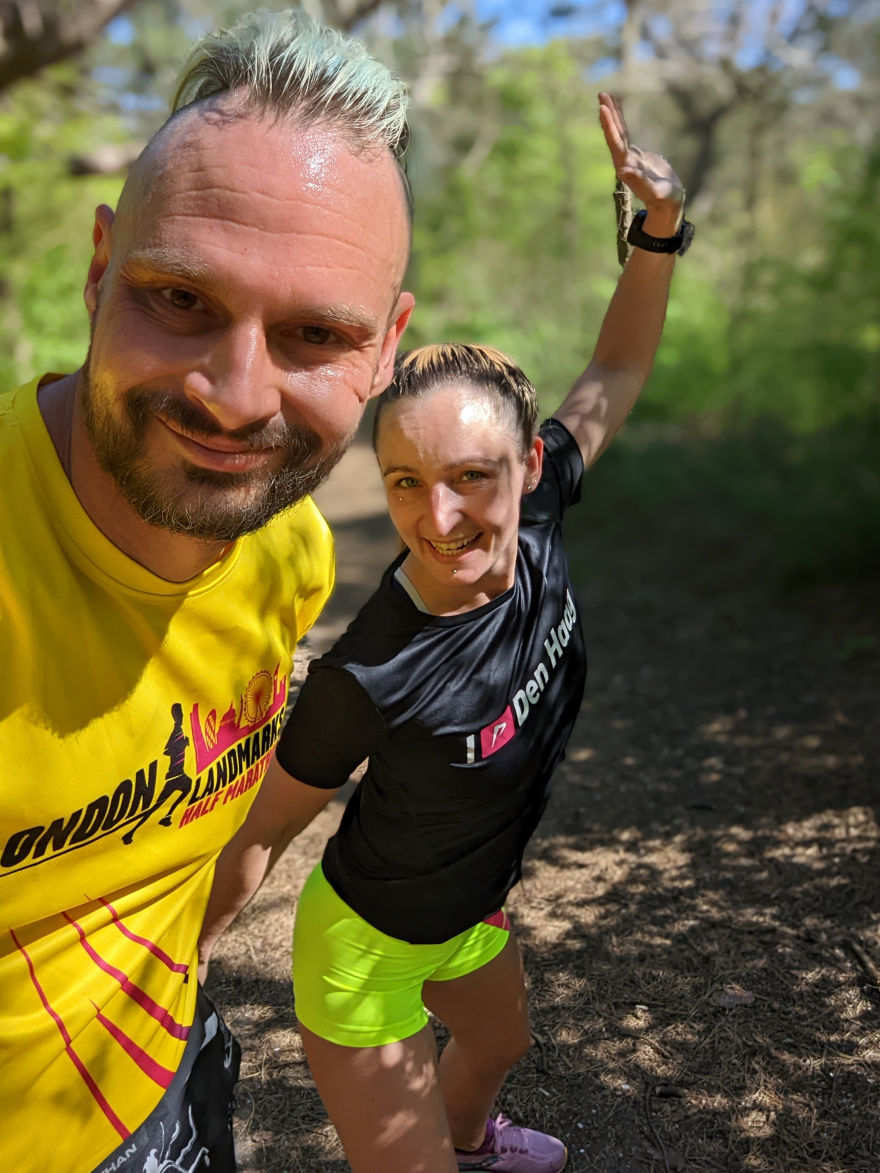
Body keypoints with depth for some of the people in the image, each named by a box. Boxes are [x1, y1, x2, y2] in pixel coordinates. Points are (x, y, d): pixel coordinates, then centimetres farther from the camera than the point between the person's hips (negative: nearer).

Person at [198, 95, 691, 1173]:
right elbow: (260, 831, -21)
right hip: (367, 954, -7)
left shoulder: (534, 518, -22)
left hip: (472, 914, 7)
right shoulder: (369, 679, -38)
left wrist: (659, 230, -14)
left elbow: (616, 372, -6)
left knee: (499, 1044, 35)